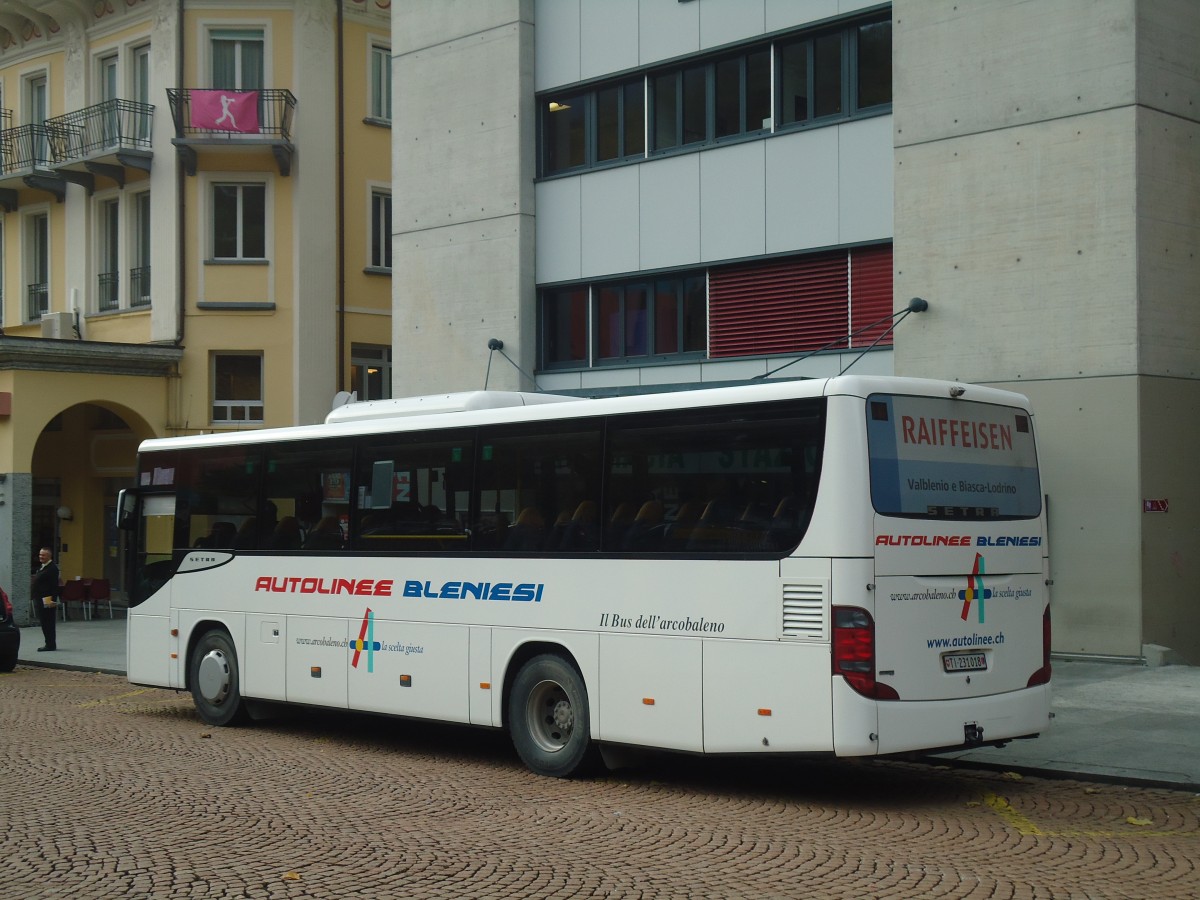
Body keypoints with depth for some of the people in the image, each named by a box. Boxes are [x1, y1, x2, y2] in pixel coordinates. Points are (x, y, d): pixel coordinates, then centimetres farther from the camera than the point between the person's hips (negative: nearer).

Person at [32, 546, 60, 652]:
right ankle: (50, 644, 18)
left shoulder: (52, 568, -13)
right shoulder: (42, 568, 18)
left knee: (47, 622, -7)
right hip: (41, 600, 10)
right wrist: (36, 597, 17)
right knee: (45, 622, 12)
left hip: (47, 600, -10)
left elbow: (54, 586, -20)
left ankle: (50, 644, -3)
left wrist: (53, 599, -24)